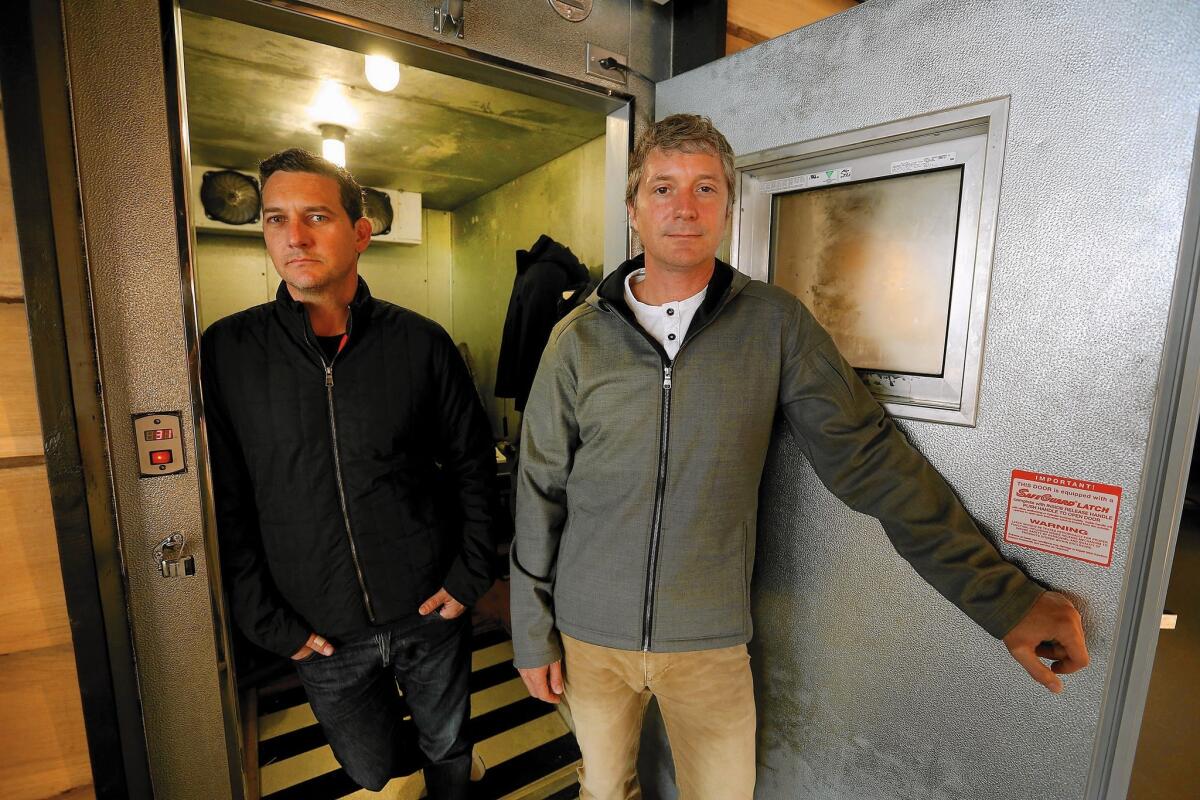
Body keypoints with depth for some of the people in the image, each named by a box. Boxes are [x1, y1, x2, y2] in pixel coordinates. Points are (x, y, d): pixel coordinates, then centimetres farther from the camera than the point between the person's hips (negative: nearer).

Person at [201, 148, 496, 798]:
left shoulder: (420, 343, -9)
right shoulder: (225, 353, -8)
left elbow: (474, 468, -2)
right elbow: (225, 506, -3)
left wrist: (470, 575, -5)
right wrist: (268, 621, -4)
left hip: (431, 613, 0)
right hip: (322, 633, 1)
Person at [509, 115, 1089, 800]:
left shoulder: (774, 323, -8)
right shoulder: (579, 338, -7)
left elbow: (870, 459, -6)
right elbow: (541, 494, -2)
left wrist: (1003, 594, -7)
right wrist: (533, 635, 2)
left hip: (710, 641, -1)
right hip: (589, 636, 2)